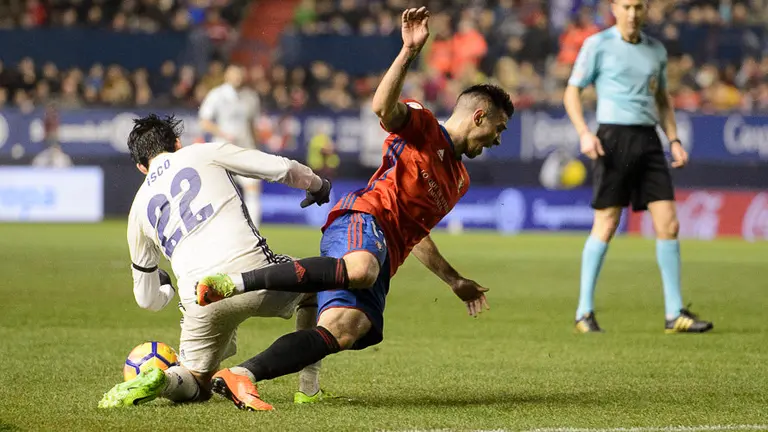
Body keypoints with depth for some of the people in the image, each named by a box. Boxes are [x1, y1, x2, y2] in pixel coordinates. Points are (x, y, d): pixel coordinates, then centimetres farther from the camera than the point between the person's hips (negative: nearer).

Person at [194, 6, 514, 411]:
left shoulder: (459, 180, 34)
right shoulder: (422, 127, 8)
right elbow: (383, 107, -14)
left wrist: (455, 281, 48)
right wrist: (409, 51, -27)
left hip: (384, 253, 8)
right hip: (362, 218, -8)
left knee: (343, 331, -21)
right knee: (360, 269, -43)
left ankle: (239, 375, -32)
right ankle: (231, 283, -37)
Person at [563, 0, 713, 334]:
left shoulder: (656, 50, 15)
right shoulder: (598, 45, 0)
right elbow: (571, 93, -1)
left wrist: (674, 140, 12)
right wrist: (584, 133, -16)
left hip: (649, 140, 5)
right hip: (614, 137, -5)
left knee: (668, 225, -3)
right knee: (605, 226, -6)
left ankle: (675, 314, 2)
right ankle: (584, 312, 4)